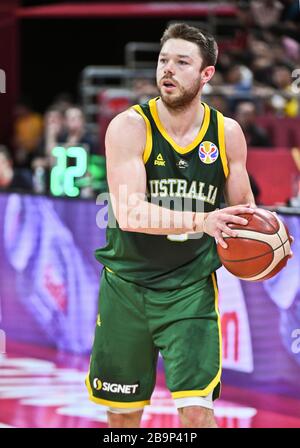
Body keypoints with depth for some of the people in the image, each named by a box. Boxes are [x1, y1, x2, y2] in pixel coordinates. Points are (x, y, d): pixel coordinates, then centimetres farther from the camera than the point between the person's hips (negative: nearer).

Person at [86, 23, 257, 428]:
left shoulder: (227, 133, -2)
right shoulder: (130, 127, -12)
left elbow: (244, 209, 12)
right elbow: (129, 213, -24)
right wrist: (202, 221, -38)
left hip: (192, 287, 1)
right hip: (128, 284, -1)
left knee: (197, 410, -14)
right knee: (123, 413, 11)